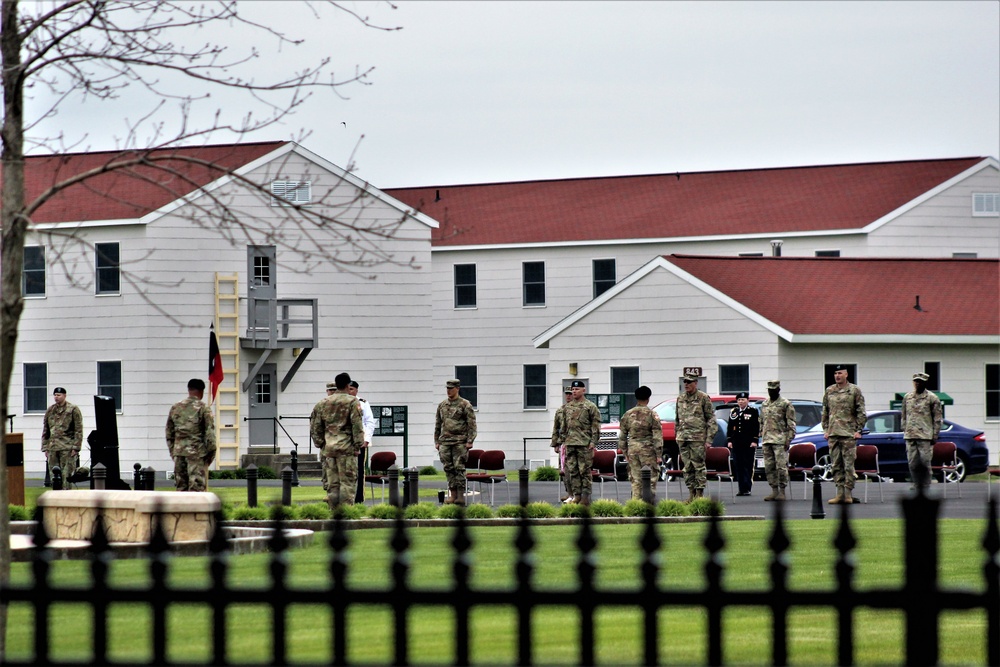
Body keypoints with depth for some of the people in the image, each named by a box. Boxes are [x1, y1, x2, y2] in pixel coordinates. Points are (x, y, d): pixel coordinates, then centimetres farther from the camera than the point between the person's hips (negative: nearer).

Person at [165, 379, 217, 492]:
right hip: (197, 453, -5)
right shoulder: (202, 408, -6)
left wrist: (173, 451, 20)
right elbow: (210, 432, -8)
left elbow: (169, 433, 14)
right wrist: (211, 452, 0)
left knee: (181, 487, 9)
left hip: (179, 452, 5)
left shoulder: (175, 408, 9)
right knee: (197, 486, -4)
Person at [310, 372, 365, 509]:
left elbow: (315, 426, 13)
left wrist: (320, 443, 18)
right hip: (346, 447, -5)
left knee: (332, 483, 8)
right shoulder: (352, 402, -5)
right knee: (348, 482, -3)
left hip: (329, 448, 5)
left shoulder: (323, 403, 11)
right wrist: (358, 445, -5)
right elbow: (357, 425, -10)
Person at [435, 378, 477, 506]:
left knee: (459, 468, -7)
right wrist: (437, 441, 13)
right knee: (448, 468, 4)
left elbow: (472, 424, -4)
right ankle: (453, 494, 8)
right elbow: (437, 425, 19)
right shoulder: (442, 405, 13)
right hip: (445, 442, 5)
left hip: (460, 442, -5)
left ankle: (461, 495, -5)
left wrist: (469, 441, -11)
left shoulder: (465, 405, -2)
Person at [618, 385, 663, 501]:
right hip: (648, 449, -4)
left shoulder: (627, 415, 7)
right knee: (651, 478, 0)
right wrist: (659, 455, -4)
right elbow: (657, 436, -8)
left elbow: (622, 436, 11)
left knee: (635, 479, 9)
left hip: (632, 450, 4)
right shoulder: (652, 415, -5)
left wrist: (625, 452, 19)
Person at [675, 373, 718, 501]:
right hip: (683, 438, 5)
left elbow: (711, 420, -3)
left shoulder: (703, 398, -2)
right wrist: (677, 436, 16)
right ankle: (691, 493, 12)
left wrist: (709, 439, -9)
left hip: (698, 438, -5)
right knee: (687, 467, 6)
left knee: (699, 466, -4)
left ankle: (700, 494, -1)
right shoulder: (680, 398, 14)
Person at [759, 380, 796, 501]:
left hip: (780, 440, -6)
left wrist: (789, 439, -12)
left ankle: (782, 492, -2)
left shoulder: (785, 404, -3)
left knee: (781, 466, -8)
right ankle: (774, 491, 12)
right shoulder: (764, 404, 16)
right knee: (769, 467, 6)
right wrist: (762, 438, 17)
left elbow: (791, 423, -5)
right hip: (767, 440, 6)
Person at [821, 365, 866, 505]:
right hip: (833, 434, 5)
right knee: (836, 465, 4)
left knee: (849, 465, -5)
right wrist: (826, 429, 11)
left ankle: (848, 493, -3)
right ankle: (840, 492, 8)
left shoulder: (854, 390, 1)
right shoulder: (829, 391, 13)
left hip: (849, 434, -5)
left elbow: (861, 412, 0)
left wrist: (858, 430, -6)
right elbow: (825, 412, 18)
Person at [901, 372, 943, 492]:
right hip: (910, 437, 4)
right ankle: (918, 487, 10)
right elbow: (903, 416, 20)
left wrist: (934, 436, -5)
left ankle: (925, 489, -1)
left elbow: (937, 418, 0)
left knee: (925, 463, -6)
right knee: (913, 464, 2)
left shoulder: (932, 398, 0)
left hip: (925, 437, -4)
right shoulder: (907, 397, 13)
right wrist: (905, 431, 12)